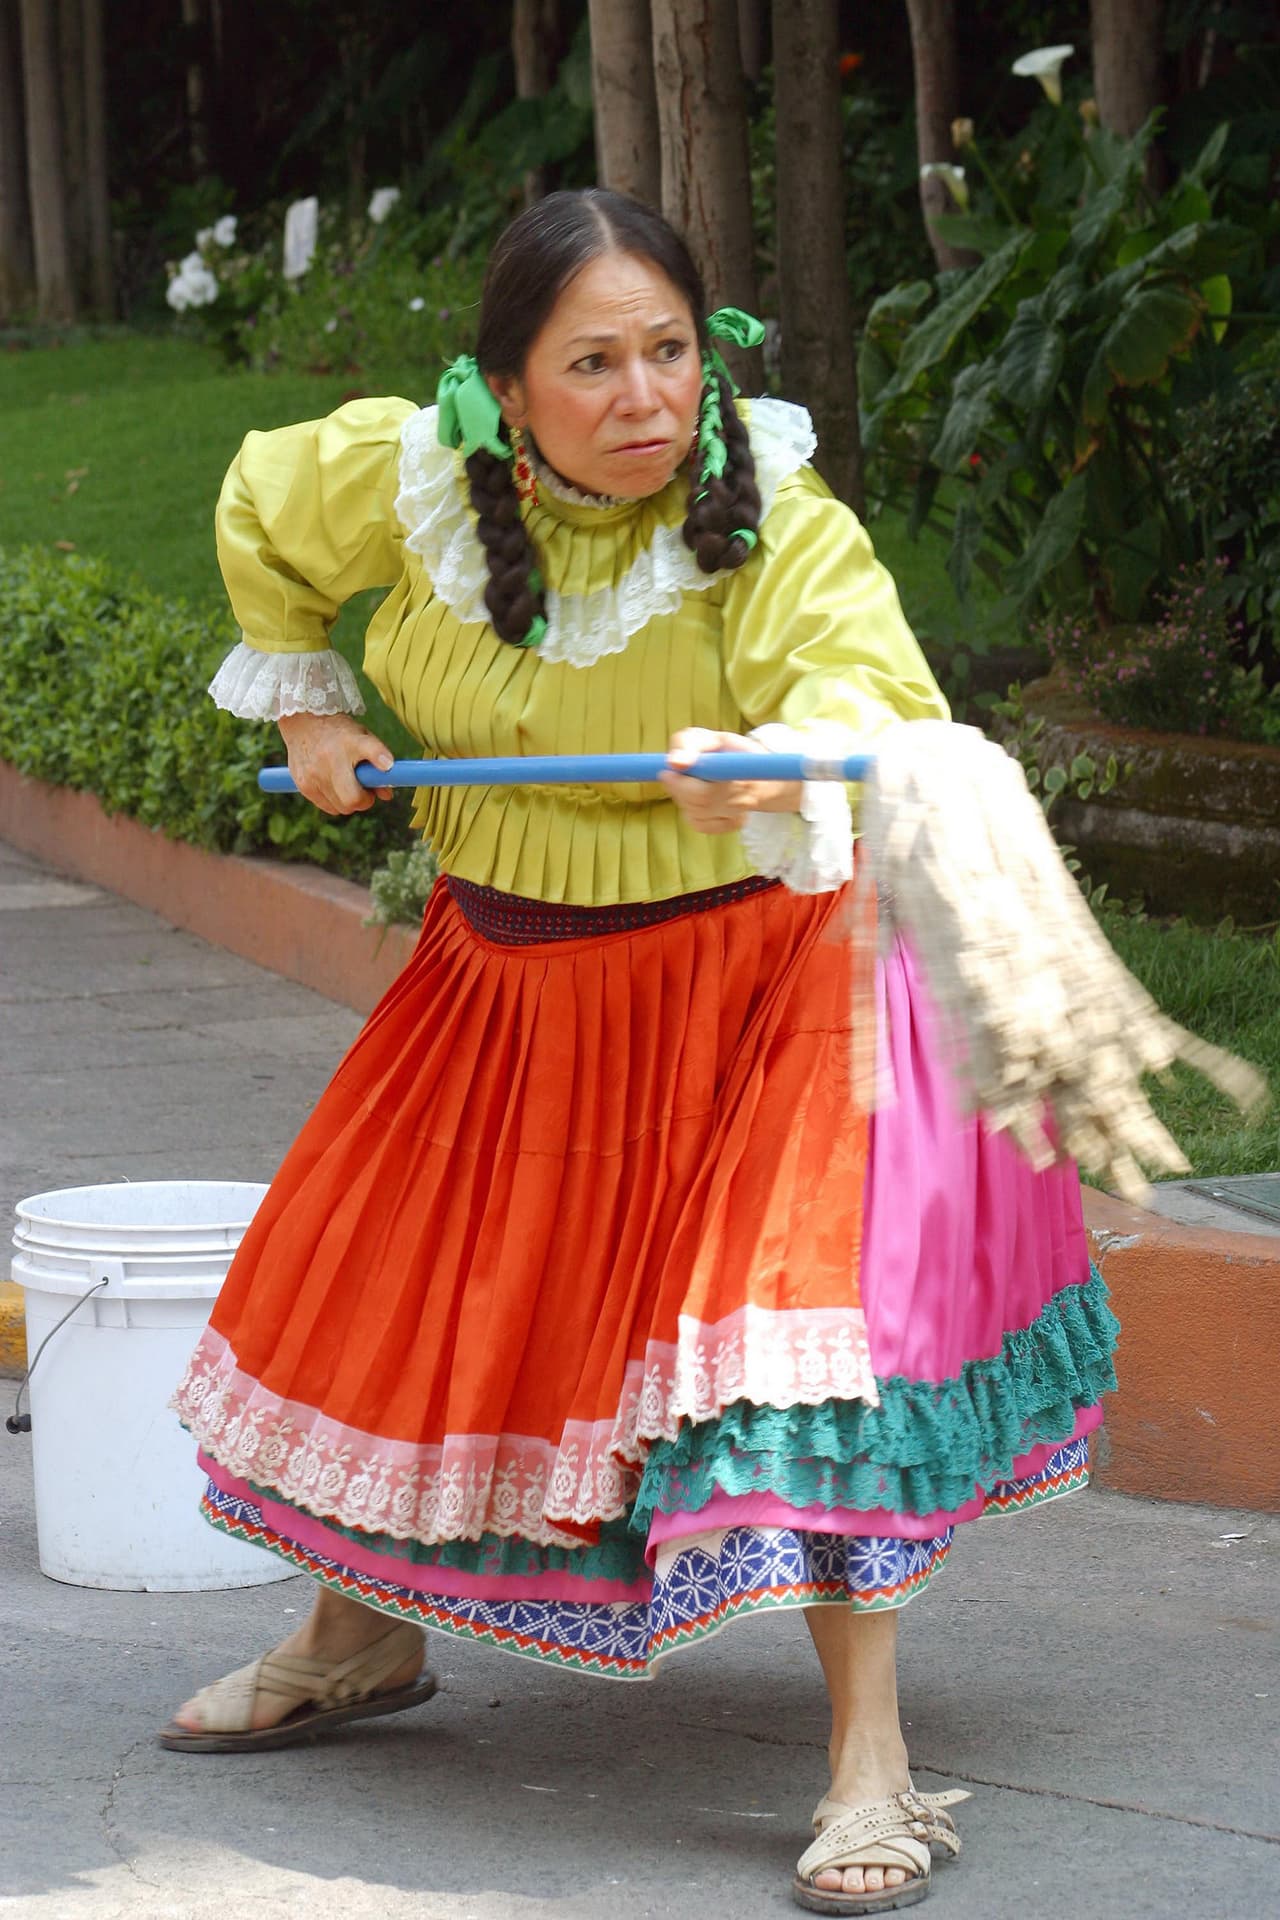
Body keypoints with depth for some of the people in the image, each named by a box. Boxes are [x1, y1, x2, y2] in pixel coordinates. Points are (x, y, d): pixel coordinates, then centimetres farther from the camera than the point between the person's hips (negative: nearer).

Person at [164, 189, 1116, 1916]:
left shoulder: (782, 527, -24)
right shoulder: (404, 480, -12)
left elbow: (873, 702, -40)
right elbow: (259, 513, 11)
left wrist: (777, 779, -61)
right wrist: (306, 700, 10)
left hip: (749, 965, -4)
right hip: (511, 973, 5)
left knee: (794, 1308, -20)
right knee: (393, 1281, 14)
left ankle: (871, 1763, -15)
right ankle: (359, 1635, 41)